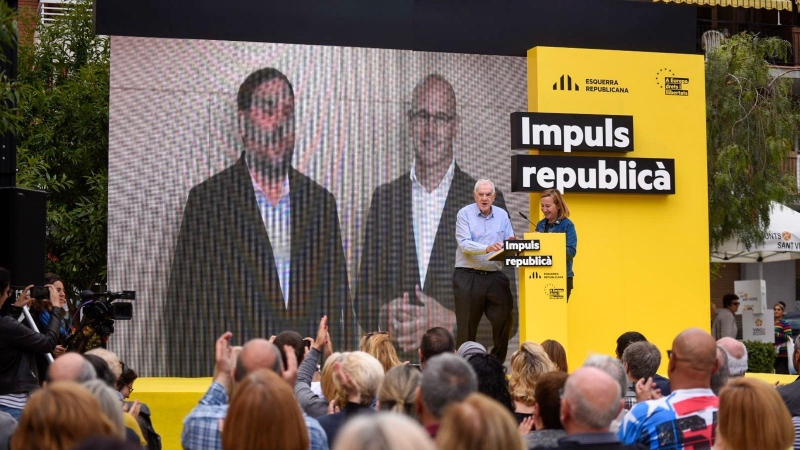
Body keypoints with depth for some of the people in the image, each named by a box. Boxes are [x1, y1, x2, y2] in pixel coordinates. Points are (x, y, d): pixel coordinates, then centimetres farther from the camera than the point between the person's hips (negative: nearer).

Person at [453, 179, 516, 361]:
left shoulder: (502, 215, 9)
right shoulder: (465, 214, -3)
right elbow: (464, 244, -15)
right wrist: (487, 248, -31)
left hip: (495, 276, 4)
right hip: (468, 277, -4)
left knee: (504, 319, 4)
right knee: (467, 324, 3)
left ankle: (498, 361, 19)